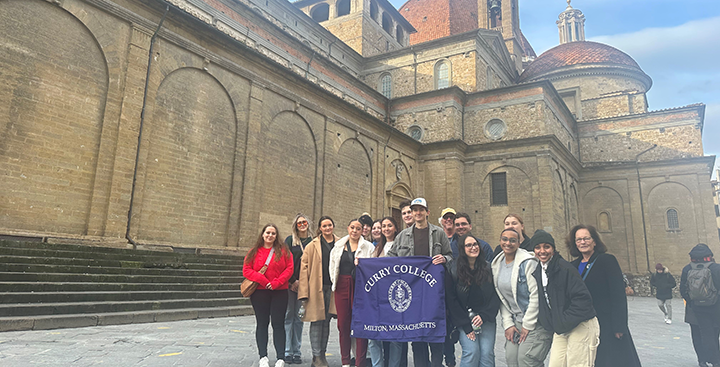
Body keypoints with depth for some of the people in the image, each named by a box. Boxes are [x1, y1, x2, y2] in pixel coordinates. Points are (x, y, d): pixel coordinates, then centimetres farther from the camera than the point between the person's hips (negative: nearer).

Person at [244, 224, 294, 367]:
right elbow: (246, 270, -1)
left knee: (278, 324, 0)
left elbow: (289, 269, -2)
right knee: (262, 323, 7)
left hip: (279, 292, -1)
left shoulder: (283, 251, 4)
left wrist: (276, 283, -13)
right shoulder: (254, 252, 6)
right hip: (259, 292, 1)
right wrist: (262, 280, -14)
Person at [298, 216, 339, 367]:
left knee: (326, 321, 11)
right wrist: (304, 292, -9)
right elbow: (304, 267, -2)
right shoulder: (312, 245, 1)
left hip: (331, 287, 3)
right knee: (316, 321, -1)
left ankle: (322, 354, 21)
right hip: (316, 287, -3)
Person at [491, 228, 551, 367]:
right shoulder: (497, 265, 7)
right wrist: (507, 324, 3)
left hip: (535, 321, -6)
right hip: (515, 321, 6)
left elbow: (536, 295, -15)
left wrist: (527, 325, -13)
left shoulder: (528, 262, -12)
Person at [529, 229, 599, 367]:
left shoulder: (565, 268, -15)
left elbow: (583, 298, -19)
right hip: (560, 330, 7)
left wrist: (565, 321, -17)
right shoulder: (537, 272, 10)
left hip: (580, 328, -7)